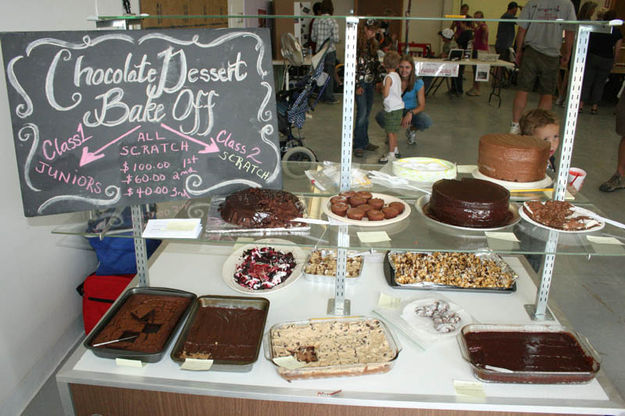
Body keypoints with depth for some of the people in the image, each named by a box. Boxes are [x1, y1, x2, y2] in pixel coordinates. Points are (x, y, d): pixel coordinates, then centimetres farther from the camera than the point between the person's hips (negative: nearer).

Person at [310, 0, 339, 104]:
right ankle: (329, 97, 7)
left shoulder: (316, 21, 2)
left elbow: (312, 38, 6)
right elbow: (336, 39, -15)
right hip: (330, 51, -4)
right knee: (329, 74, 3)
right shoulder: (333, 22, -11)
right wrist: (330, 38, 6)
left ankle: (322, 96, 18)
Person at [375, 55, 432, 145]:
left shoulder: (418, 83, -12)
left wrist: (410, 113, -30)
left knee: (427, 122, -29)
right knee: (379, 116, -31)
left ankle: (411, 130, 8)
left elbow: (422, 105, -11)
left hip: (412, 110, 0)